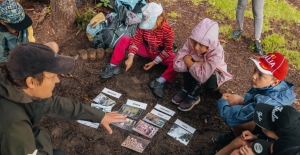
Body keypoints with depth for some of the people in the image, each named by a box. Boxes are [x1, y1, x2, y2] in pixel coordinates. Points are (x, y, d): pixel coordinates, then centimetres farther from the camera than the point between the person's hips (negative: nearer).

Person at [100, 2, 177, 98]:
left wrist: (154, 62, -24)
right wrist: (131, 57, -31)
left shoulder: (167, 31, -27)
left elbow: (168, 50, -20)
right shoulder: (143, 26, -19)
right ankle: (113, 67, -10)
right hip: (145, 50, 3)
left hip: (160, 54, -2)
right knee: (124, 40, -18)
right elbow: (136, 40, -17)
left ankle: (159, 82, -34)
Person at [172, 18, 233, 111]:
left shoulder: (216, 52, -37)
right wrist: (196, 64, -35)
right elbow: (177, 65, -30)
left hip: (213, 77, -3)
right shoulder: (191, 43, -26)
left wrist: (188, 61, -34)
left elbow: (201, 76, -46)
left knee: (202, 75, -36)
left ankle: (194, 96, -9)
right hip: (194, 74, 3)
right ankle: (186, 90, -5)